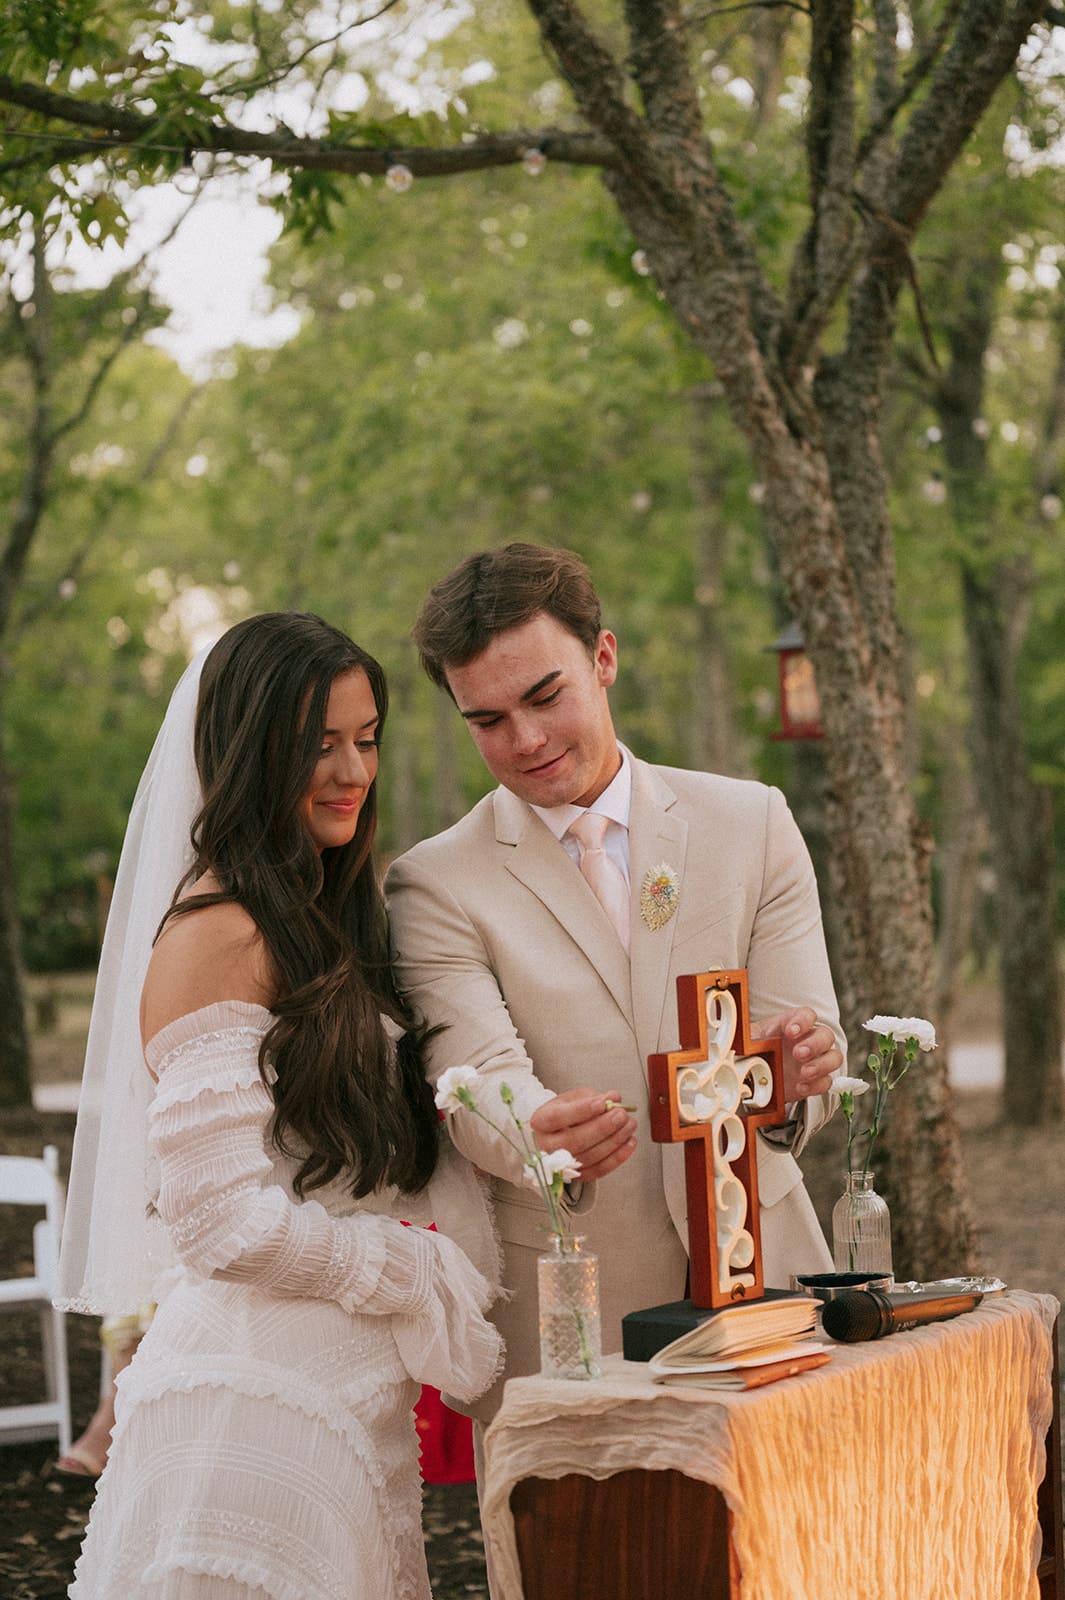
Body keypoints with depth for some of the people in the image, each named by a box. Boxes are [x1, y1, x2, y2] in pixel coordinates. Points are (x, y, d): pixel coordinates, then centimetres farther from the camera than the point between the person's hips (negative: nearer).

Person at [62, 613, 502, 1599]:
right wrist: (424, 1271, -7)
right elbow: (227, 1222, -18)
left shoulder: (320, 927, 14)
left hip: (345, 1394, 9)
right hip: (258, 1397, -8)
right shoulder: (218, 936, -14)